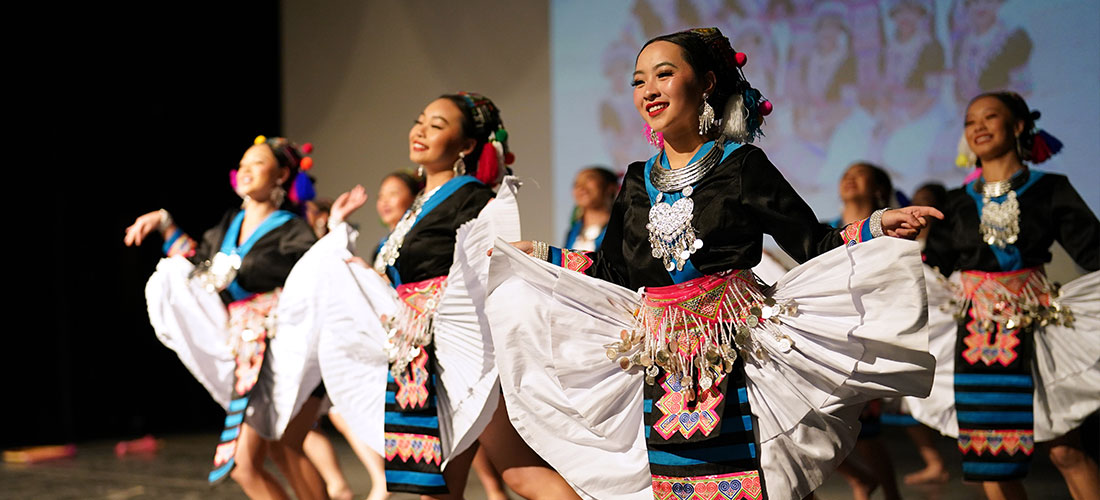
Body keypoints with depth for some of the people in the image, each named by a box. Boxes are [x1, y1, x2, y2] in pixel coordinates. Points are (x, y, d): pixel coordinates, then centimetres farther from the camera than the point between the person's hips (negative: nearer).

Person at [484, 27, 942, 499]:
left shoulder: (741, 166, -1)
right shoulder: (638, 182, 12)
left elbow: (814, 247, -2)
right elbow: (612, 273, 20)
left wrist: (878, 226, -16)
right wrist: (537, 254, 23)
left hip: (732, 363, -4)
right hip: (662, 370, 4)